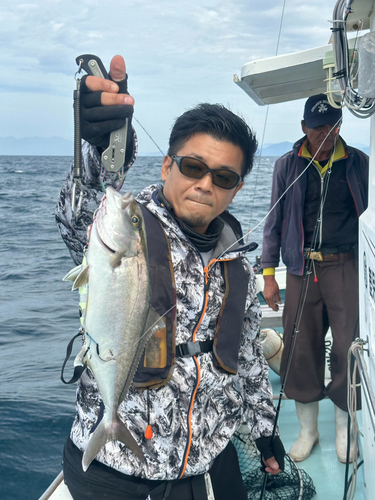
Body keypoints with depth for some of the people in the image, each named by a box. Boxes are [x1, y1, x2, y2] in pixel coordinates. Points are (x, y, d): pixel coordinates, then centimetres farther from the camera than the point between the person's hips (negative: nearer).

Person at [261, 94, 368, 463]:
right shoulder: (287, 166, 5)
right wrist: (268, 273, 4)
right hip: (302, 269, 1)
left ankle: (343, 429, 22)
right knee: (301, 350, 5)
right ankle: (308, 430, 23)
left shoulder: (358, 163, 5)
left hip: (346, 267, 0)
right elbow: (275, 221, 8)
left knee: (348, 349, 1)